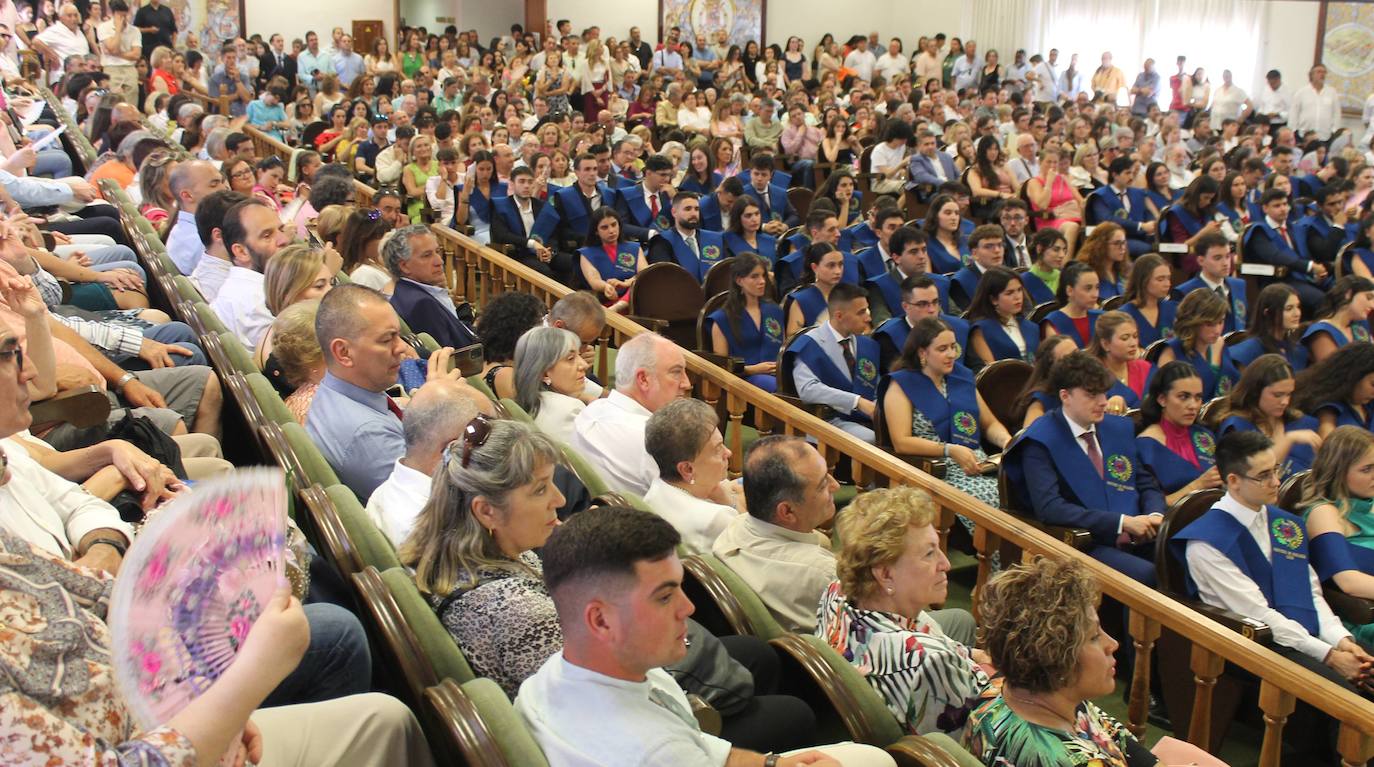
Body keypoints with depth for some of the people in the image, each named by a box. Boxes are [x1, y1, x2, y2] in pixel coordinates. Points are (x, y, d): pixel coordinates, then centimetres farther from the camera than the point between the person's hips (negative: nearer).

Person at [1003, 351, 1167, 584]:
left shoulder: (1120, 427, 16)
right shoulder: (1040, 441, -5)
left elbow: (1147, 484, 22)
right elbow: (1049, 508, -16)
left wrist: (1155, 516, -2)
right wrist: (1122, 521, -19)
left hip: (1138, 539, 7)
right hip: (1086, 545, -6)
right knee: (1148, 575, -31)